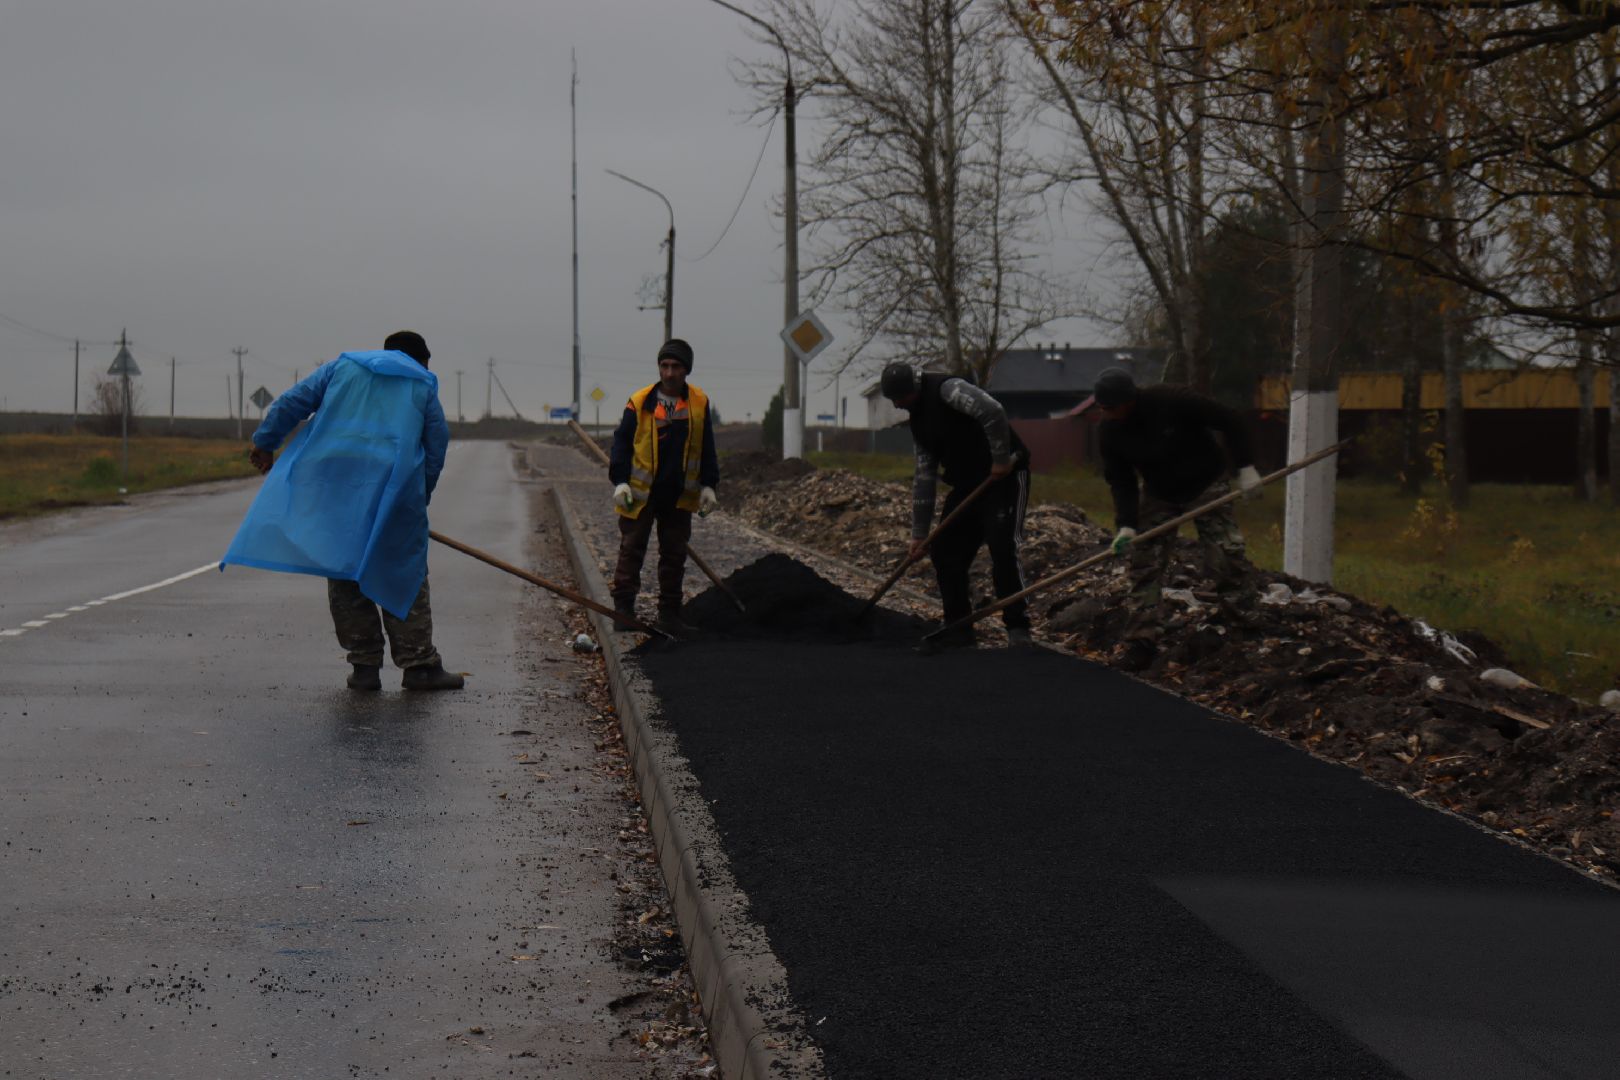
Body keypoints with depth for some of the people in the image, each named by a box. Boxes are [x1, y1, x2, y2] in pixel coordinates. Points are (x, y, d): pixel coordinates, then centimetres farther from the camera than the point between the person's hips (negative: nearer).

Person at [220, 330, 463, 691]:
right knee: (404, 576, 5)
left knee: (345, 574, 7)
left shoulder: (341, 367, 23)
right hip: (394, 483, -1)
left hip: (333, 477, 1)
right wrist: (420, 496, 22)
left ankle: (365, 665, 5)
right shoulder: (423, 385, 19)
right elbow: (438, 440, 15)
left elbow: (292, 403, 17)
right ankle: (419, 665, 3)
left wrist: (265, 442, 25)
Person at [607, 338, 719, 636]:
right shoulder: (639, 402, -5)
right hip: (640, 493, -2)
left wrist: (708, 485, 5)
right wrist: (620, 482, -8)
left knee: (674, 555, 9)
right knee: (631, 550, 1)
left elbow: (707, 449, 11)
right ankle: (623, 608, 7)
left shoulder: (699, 403, 2)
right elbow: (622, 443, 0)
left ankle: (669, 615, 17)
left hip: (679, 495, 3)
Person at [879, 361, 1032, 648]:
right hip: (968, 484, 9)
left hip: (1005, 476, -9)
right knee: (944, 551, 6)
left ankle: (1017, 627, -12)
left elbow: (992, 411, -31)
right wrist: (919, 533, 12)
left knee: (1002, 548, -18)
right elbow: (923, 478, 14)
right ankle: (958, 627, 14)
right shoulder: (919, 419, 13)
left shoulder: (946, 389, -15)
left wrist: (1002, 459, -25)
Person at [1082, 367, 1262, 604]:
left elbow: (1229, 420, -22)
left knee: (1226, 553, -9)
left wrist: (1246, 467, -23)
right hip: (1158, 493, 4)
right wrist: (1126, 524, -23)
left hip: (1206, 485, -4)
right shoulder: (1109, 434, -16)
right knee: (1144, 558, -1)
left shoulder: (1170, 401, -30)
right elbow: (1121, 482, -10)